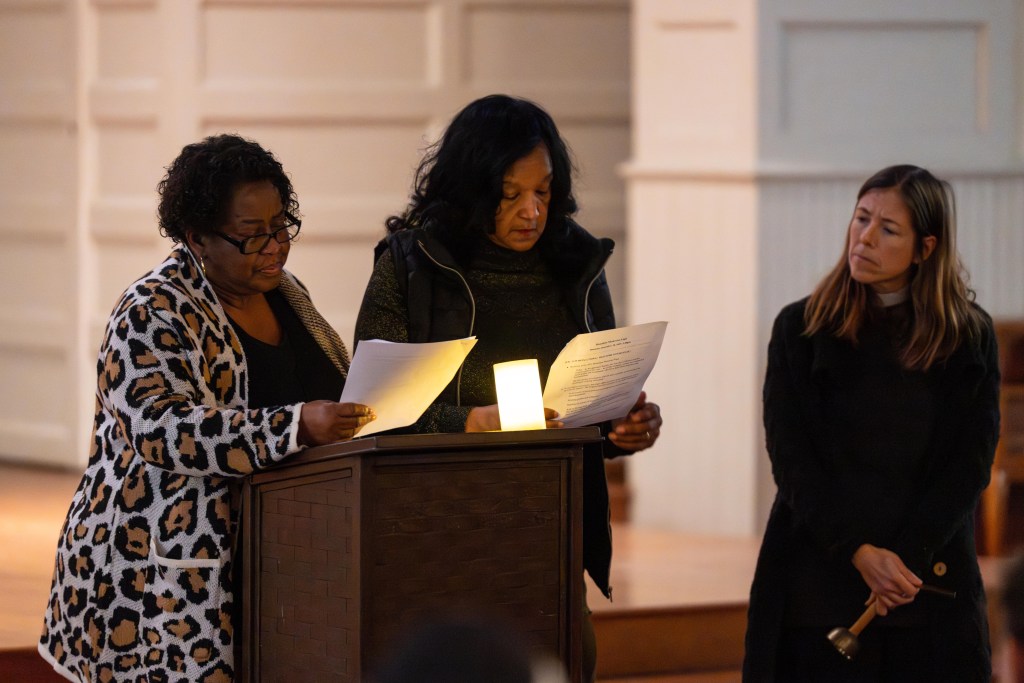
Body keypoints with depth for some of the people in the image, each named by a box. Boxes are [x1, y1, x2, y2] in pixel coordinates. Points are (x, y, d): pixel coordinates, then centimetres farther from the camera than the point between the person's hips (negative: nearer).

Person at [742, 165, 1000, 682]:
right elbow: (791, 459, -2)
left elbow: (971, 465, -1)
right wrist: (859, 554, -14)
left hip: (929, 590, 0)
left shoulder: (970, 338, 5)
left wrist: (906, 559, -14)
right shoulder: (800, 329, 4)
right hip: (818, 590, 0)